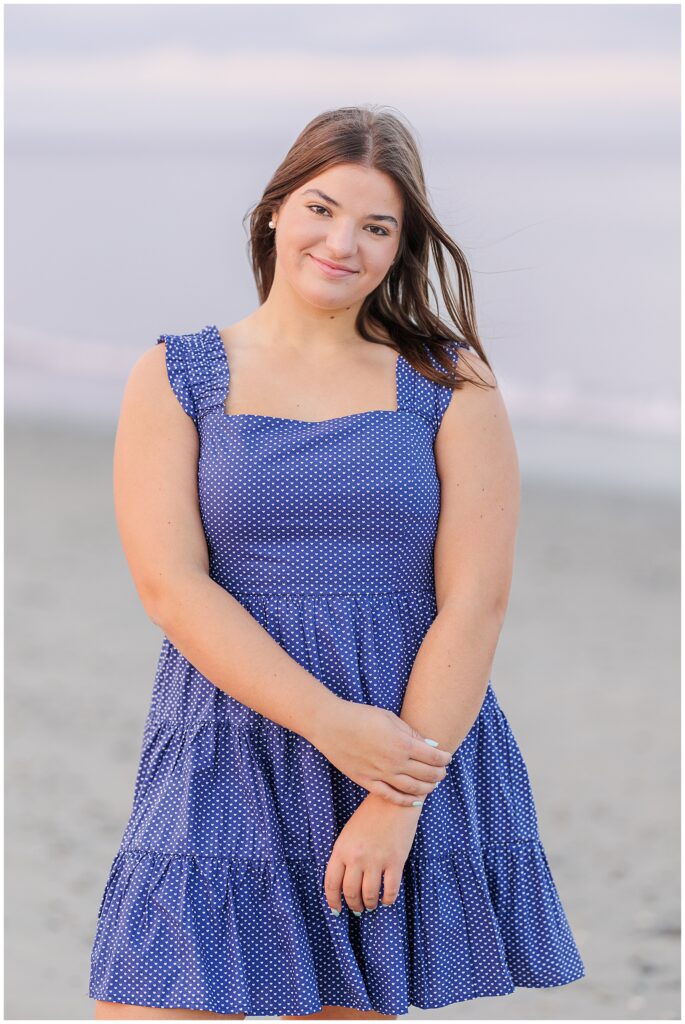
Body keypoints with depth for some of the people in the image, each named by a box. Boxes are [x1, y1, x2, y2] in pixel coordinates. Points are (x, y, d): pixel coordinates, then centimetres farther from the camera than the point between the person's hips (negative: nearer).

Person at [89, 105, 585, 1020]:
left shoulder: (450, 384, 4)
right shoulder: (174, 378, 5)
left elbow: (477, 599, -3)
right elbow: (172, 586, -6)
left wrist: (399, 800, -12)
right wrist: (332, 724, -16)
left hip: (417, 753, 0)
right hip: (228, 762, 0)